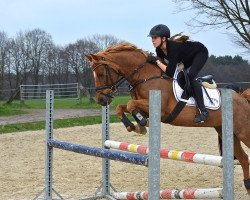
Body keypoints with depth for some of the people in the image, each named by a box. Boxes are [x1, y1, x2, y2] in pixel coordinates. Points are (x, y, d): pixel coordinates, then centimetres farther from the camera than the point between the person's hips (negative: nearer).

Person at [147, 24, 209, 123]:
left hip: (200, 53, -9)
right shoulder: (159, 50, -16)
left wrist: (156, 61, -36)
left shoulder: (173, 47, -39)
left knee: (190, 76, -28)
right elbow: (164, 66, 0)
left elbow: (170, 73, -41)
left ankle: (203, 111, -27)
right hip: (187, 58, 10)